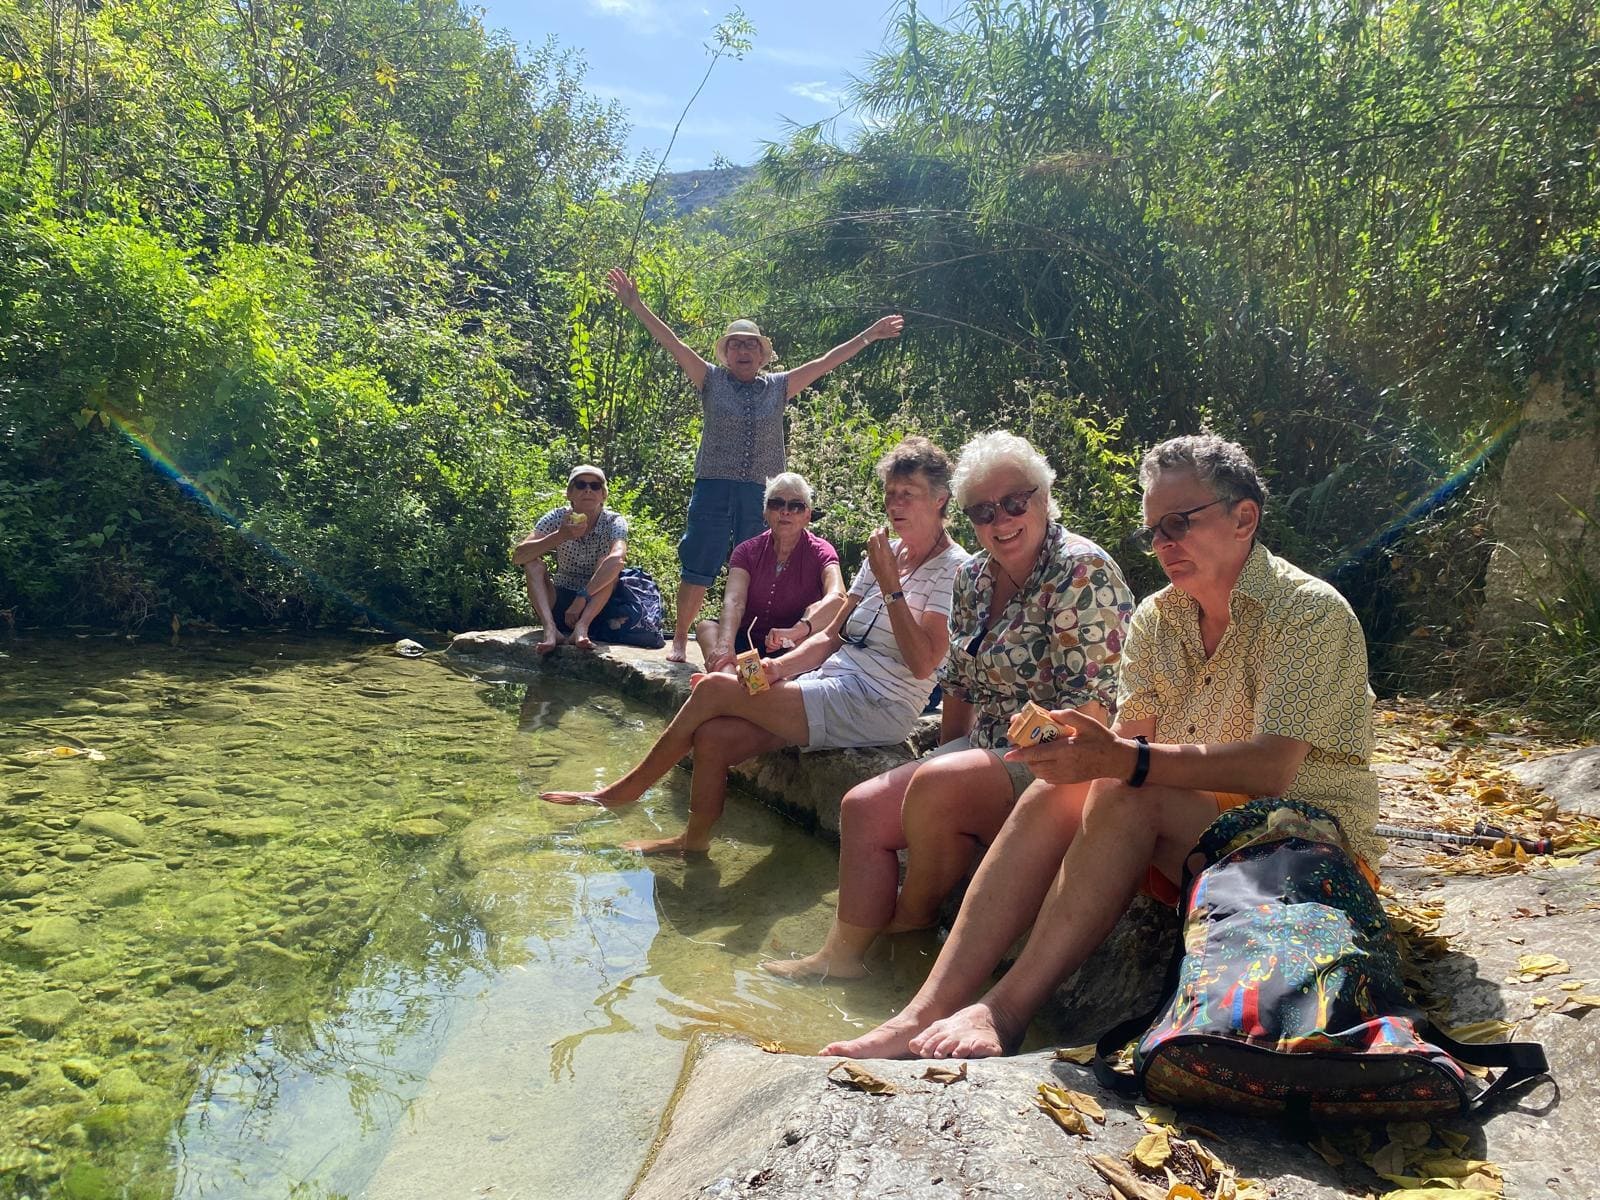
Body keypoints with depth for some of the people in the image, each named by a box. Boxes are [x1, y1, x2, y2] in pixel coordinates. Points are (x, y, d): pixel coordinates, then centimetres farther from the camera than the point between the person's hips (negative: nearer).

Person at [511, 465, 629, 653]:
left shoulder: (614, 522, -12)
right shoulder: (557, 518, -7)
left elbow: (617, 558, -35)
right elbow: (518, 556, -20)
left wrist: (582, 597, -42)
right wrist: (560, 536, -32)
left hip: (598, 605, -2)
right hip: (559, 603, 2)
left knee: (607, 562, -26)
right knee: (533, 562, -20)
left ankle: (582, 628, -39)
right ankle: (550, 629, -37)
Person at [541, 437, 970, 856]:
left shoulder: (955, 568, -8)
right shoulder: (883, 553, 16)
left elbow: (923, 664, -18)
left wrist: (891, 586, -20)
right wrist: (778, 668, -2)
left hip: (877, 708, -7)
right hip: (831, 683, 7)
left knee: (715, 689, -14)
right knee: (713, 736, -14)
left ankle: (627, 789, 5)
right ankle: (694, 840, 4)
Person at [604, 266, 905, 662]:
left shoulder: (779, 386, 11)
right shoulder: (712, 381, 7)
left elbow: (825, 362, 11)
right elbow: (673, 344, 1)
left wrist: (870, 335, 10)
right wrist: (636, 306, -7)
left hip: (762, 492, 2)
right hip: (714, 488, -1)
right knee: (697, 567, -1)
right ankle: (680, 640, 11)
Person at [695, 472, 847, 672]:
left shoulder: (820, 552, -3)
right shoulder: (747, 551, 4)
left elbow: (837, 598, -25)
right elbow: (734, 602, -14)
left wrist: (796, 631, -43)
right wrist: (725, 644, -36)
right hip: (748, 641, 3)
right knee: (705, 627, -22)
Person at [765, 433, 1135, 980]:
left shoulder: (1084, 572, -15)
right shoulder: (973, 577, 9)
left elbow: (1091, 703, -21)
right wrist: (943, 759, 7)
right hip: (983, 750, 8)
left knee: (935, 789, -29)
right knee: (863, 807, -6)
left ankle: (914, 916, -2)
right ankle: (842, 953, 0)